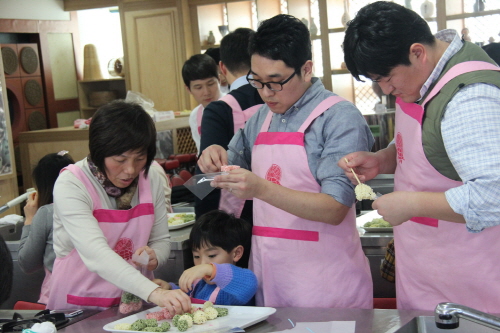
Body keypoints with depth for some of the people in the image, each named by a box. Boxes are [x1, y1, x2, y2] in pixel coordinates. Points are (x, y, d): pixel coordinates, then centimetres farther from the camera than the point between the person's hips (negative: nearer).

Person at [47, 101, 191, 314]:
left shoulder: (152, 177, -2)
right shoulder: (71, 185, -16)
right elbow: (95, 255, -29)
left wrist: (154, 256, -14)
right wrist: (154, 293, -41)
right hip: (80, 311, -5)